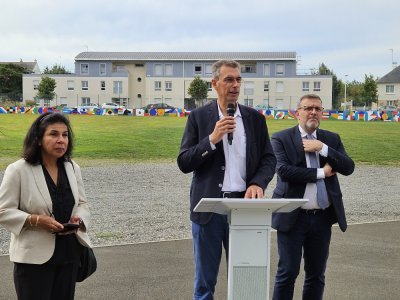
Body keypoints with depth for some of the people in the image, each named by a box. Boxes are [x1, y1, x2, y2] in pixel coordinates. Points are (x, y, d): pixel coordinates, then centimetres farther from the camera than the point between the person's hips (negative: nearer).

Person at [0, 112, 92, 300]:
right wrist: (35, 220, -24)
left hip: (69, 253, 5)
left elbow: (82, 203, 12)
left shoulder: (72, 168, 4)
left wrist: (78, 218, -10)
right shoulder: (18, 170, -12)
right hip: (34, 257, -5)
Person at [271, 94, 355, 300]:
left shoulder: (332, 139, 10)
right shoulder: (281, 139, -3)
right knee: (287, 273, 1)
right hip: (293, 217, -4)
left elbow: (348, 167, -2)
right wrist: (320, 172, -11)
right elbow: (283, 171, -17)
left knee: (317, 275, 12)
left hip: (323, 218, 4)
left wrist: (323, 148, -13)